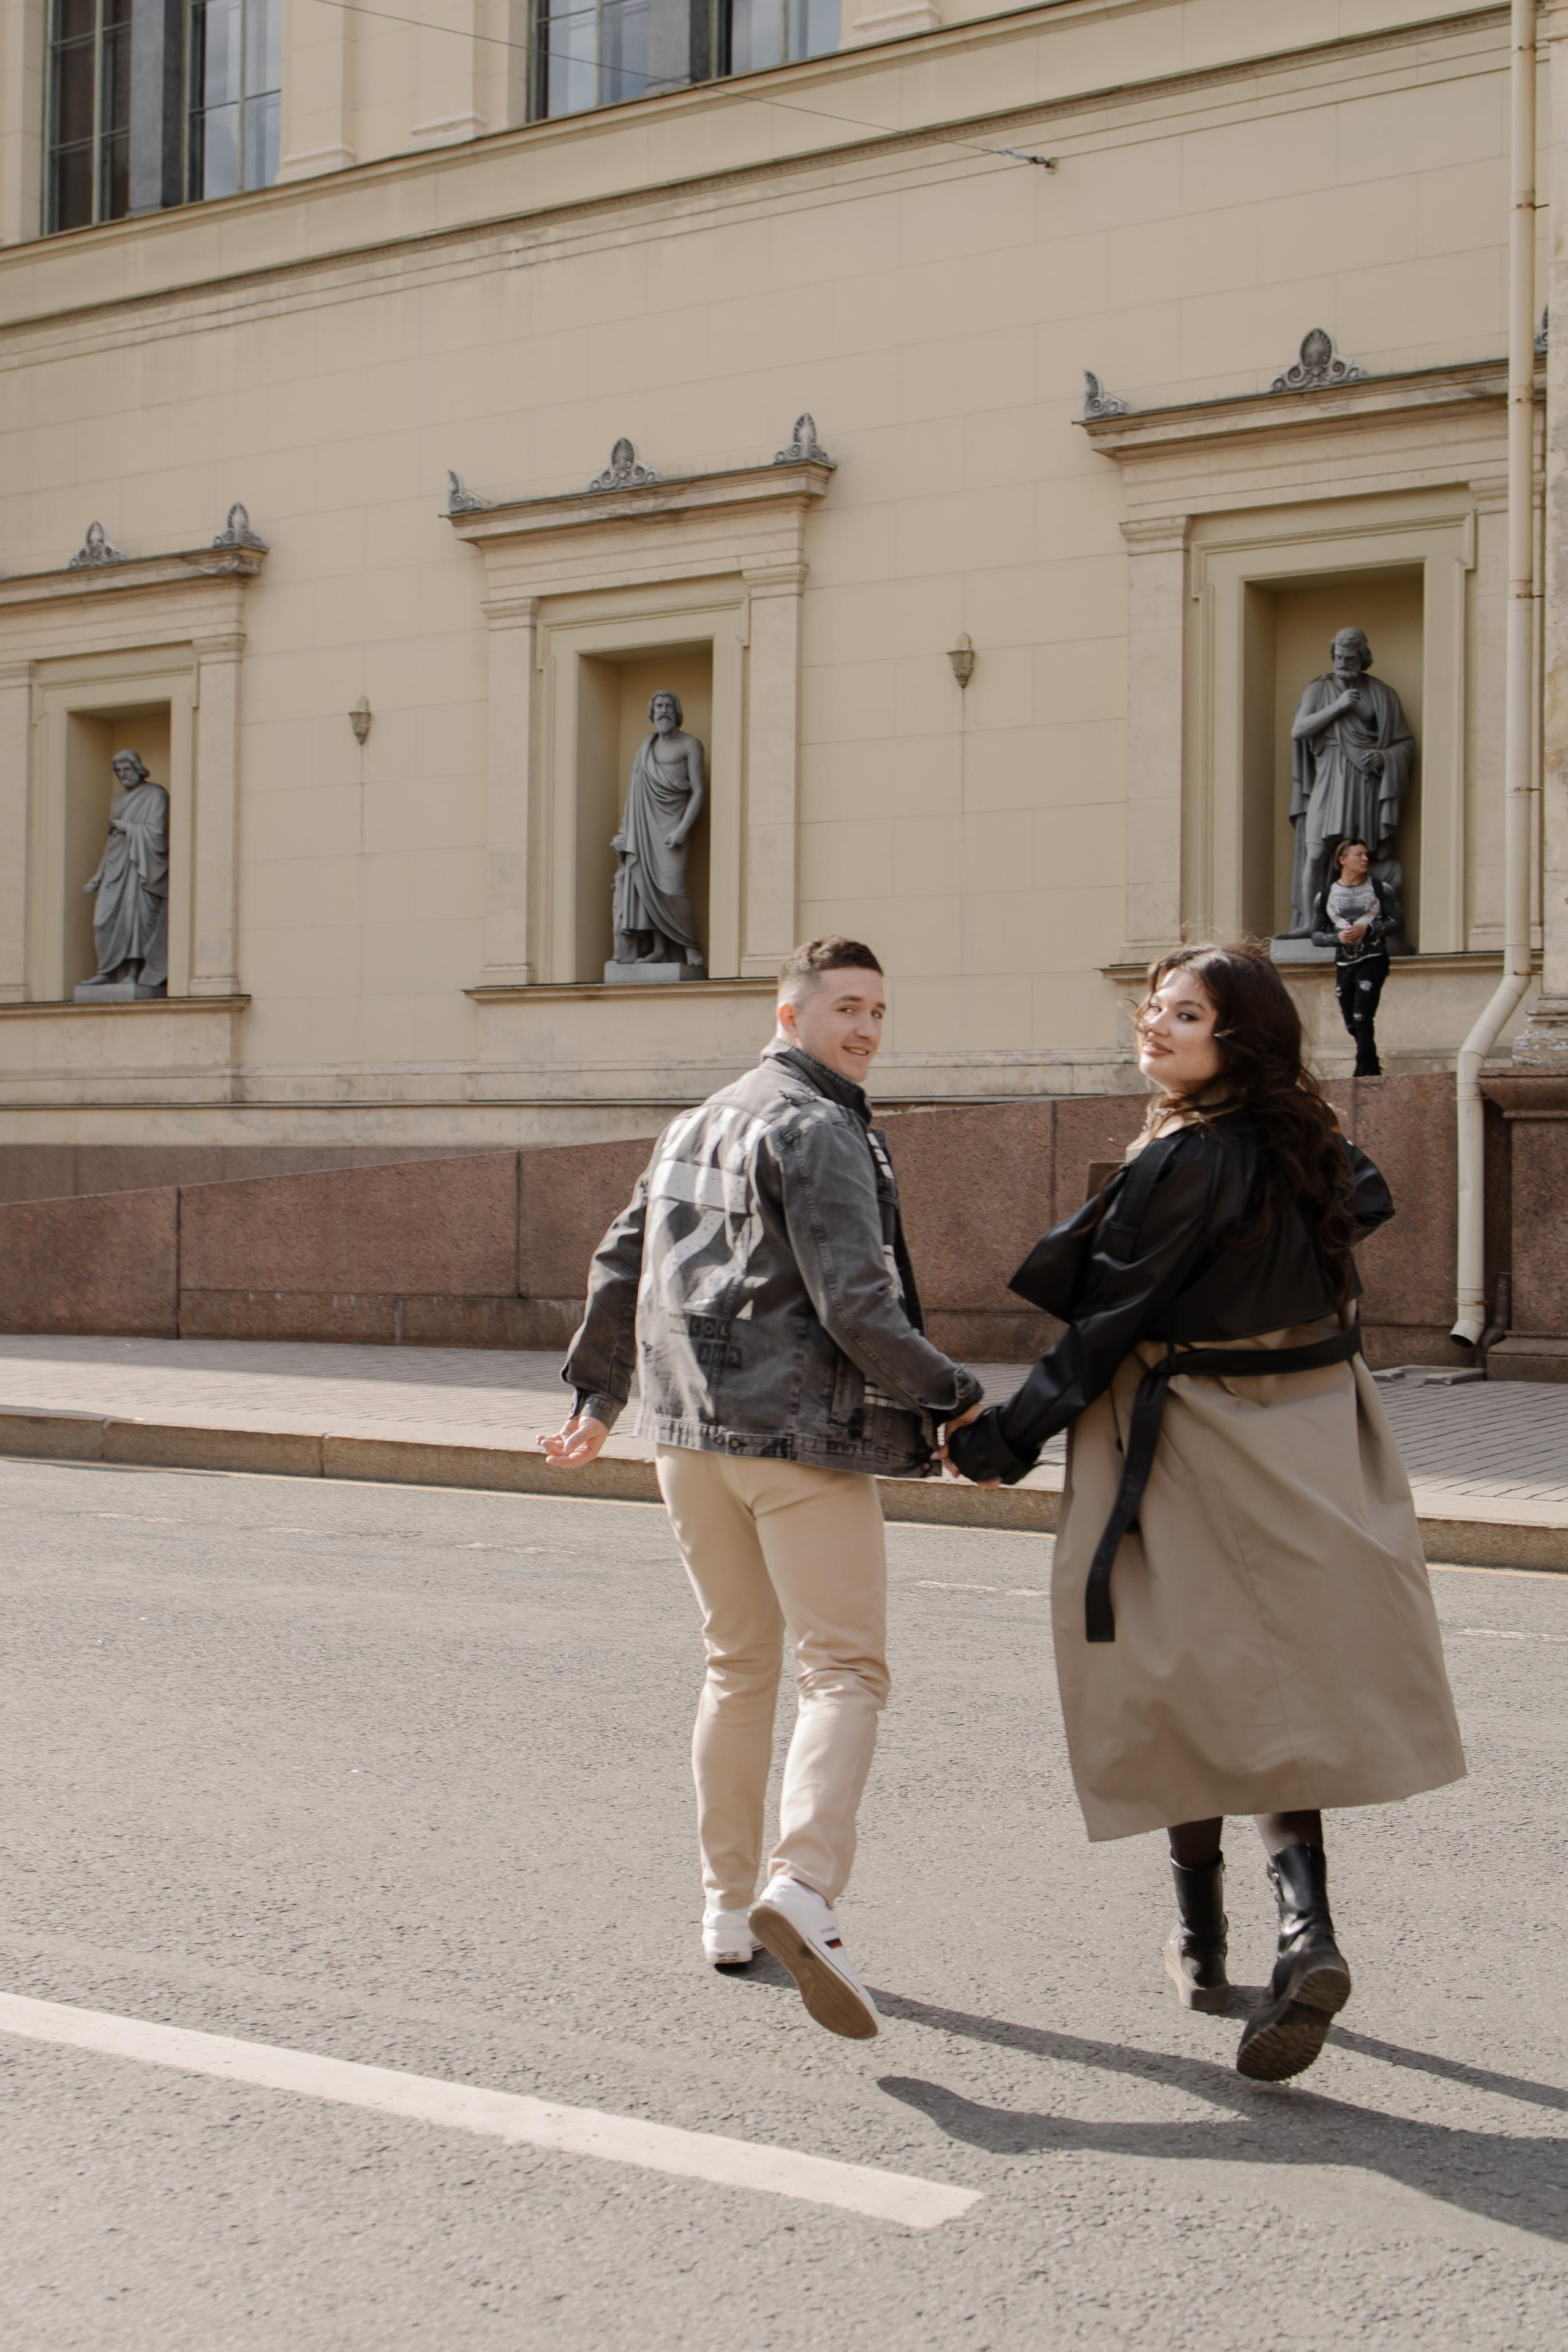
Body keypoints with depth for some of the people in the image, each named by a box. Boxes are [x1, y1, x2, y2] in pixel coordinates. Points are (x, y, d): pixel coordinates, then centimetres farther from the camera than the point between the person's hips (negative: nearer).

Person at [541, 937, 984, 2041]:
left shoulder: (696, 1127, 19)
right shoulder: (818, 1131, -10)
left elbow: (620, 1266, 26)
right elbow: (854, 1303, -18)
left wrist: (598, 1394, 37)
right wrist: (953, 1399, -7)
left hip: (691, 1432, 8)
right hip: (800, 1427, -8)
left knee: (741, 1667, 17)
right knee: (844, 1668, -8)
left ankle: (728, 1908, 20)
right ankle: (805, 1886, -26)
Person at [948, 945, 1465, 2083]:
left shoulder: (1185, 1162, -18)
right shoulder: (1309, 1143, 5)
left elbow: (1111, 1319, -16)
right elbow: (1369, 1200, 26)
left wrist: (1009, 1435, -8)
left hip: (1196, 1451, -6)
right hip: (1313, 1443, 7)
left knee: (1190, 1684, 7)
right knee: (1282, 1686, 8)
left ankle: (1203, 1943, 17)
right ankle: (1304, 1923, -11)